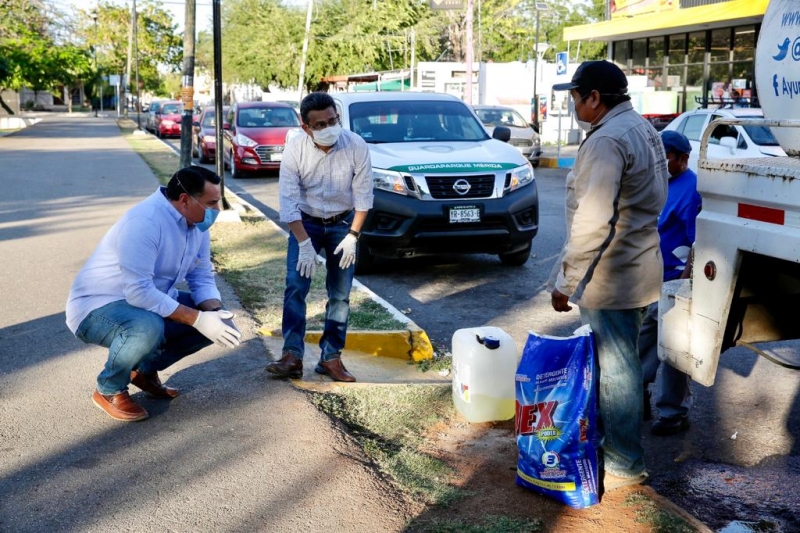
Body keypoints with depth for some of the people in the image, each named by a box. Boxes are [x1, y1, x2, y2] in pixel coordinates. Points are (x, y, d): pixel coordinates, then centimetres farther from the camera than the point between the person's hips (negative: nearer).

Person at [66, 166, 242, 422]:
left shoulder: (196, 224, -3)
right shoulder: (144, 222, -30)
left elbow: (202, 279, 2)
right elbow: (139, 292, -36)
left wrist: (215, 313, -19)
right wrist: (198, 319, -34)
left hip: (152, 302, 8)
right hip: (96, 308, -8)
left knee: (216, 318, -4)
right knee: (148, 327, -39)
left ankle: (146, 369, 15)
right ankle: (109, 390, -8)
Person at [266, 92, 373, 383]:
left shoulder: (356, 146, -19)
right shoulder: (295, 149, -20)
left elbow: (363, 195, -12)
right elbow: (288, 200, -19)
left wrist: (352, 236, -15)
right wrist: (304, 243, -24)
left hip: (342, 223, 1)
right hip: (305, 222, 0)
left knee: (340, 294, 0)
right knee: (295, 286, -12)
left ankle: (331, 357, 10)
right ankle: (292, 356, -7)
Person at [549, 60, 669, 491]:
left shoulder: (608, 141, -20)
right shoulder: (642, 130, 13)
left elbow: (593, 222, -26)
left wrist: (566, 279, -19)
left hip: (610, 278, -10)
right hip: (637, 267, 10)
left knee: (615, 367, 0)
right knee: (618, 362, 20)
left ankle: (624, 465, 11)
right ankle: (611, 439, 35)